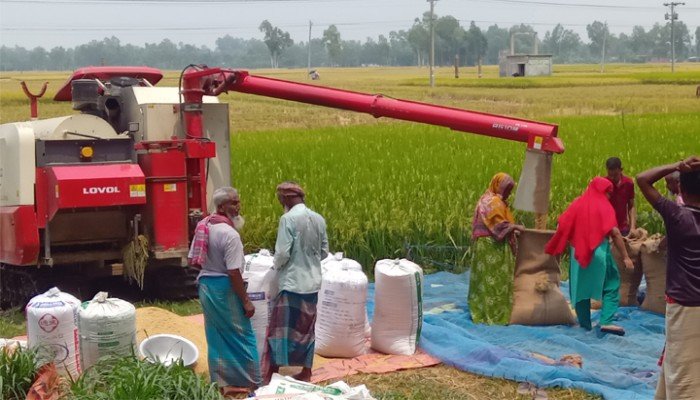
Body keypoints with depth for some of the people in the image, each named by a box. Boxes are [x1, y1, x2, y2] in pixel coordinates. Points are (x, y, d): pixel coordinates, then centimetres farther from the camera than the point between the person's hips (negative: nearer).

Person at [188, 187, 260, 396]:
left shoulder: (203, 226, 4)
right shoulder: (230, 234, -22)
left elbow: (193, 259, 11)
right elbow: (234, 272, -22)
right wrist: (246, 301, -16)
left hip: (206, 285, 8)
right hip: (224, 288, -8)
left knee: (216, 337, 15)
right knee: (241, 337, 3)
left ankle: (222, 382, 22)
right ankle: (251, 383, 11)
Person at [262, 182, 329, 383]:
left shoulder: (288, 219, -14)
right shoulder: (319, 219, 5)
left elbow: (282, 253, -16)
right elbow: (324, 252, 12)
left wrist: (277, 266, 4)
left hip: (292, 283, -6)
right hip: (312, 282, 6)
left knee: (280, 329, -1)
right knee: (306, 329, 15)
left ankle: (271, 375, 0)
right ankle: (306, 372, 21)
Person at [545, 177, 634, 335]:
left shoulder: (577, 204, 8)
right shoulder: (604, 206, -5)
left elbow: (561, 227, 6)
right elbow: (615, 233, -13)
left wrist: (554, 248, 18)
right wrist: (625, 257, -10)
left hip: (578, 253, 5)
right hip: (599, 253, -5)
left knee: (581, 287, 15)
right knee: (611, 286, 3)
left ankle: (585, 324, 20)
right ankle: (606, 321, -12)